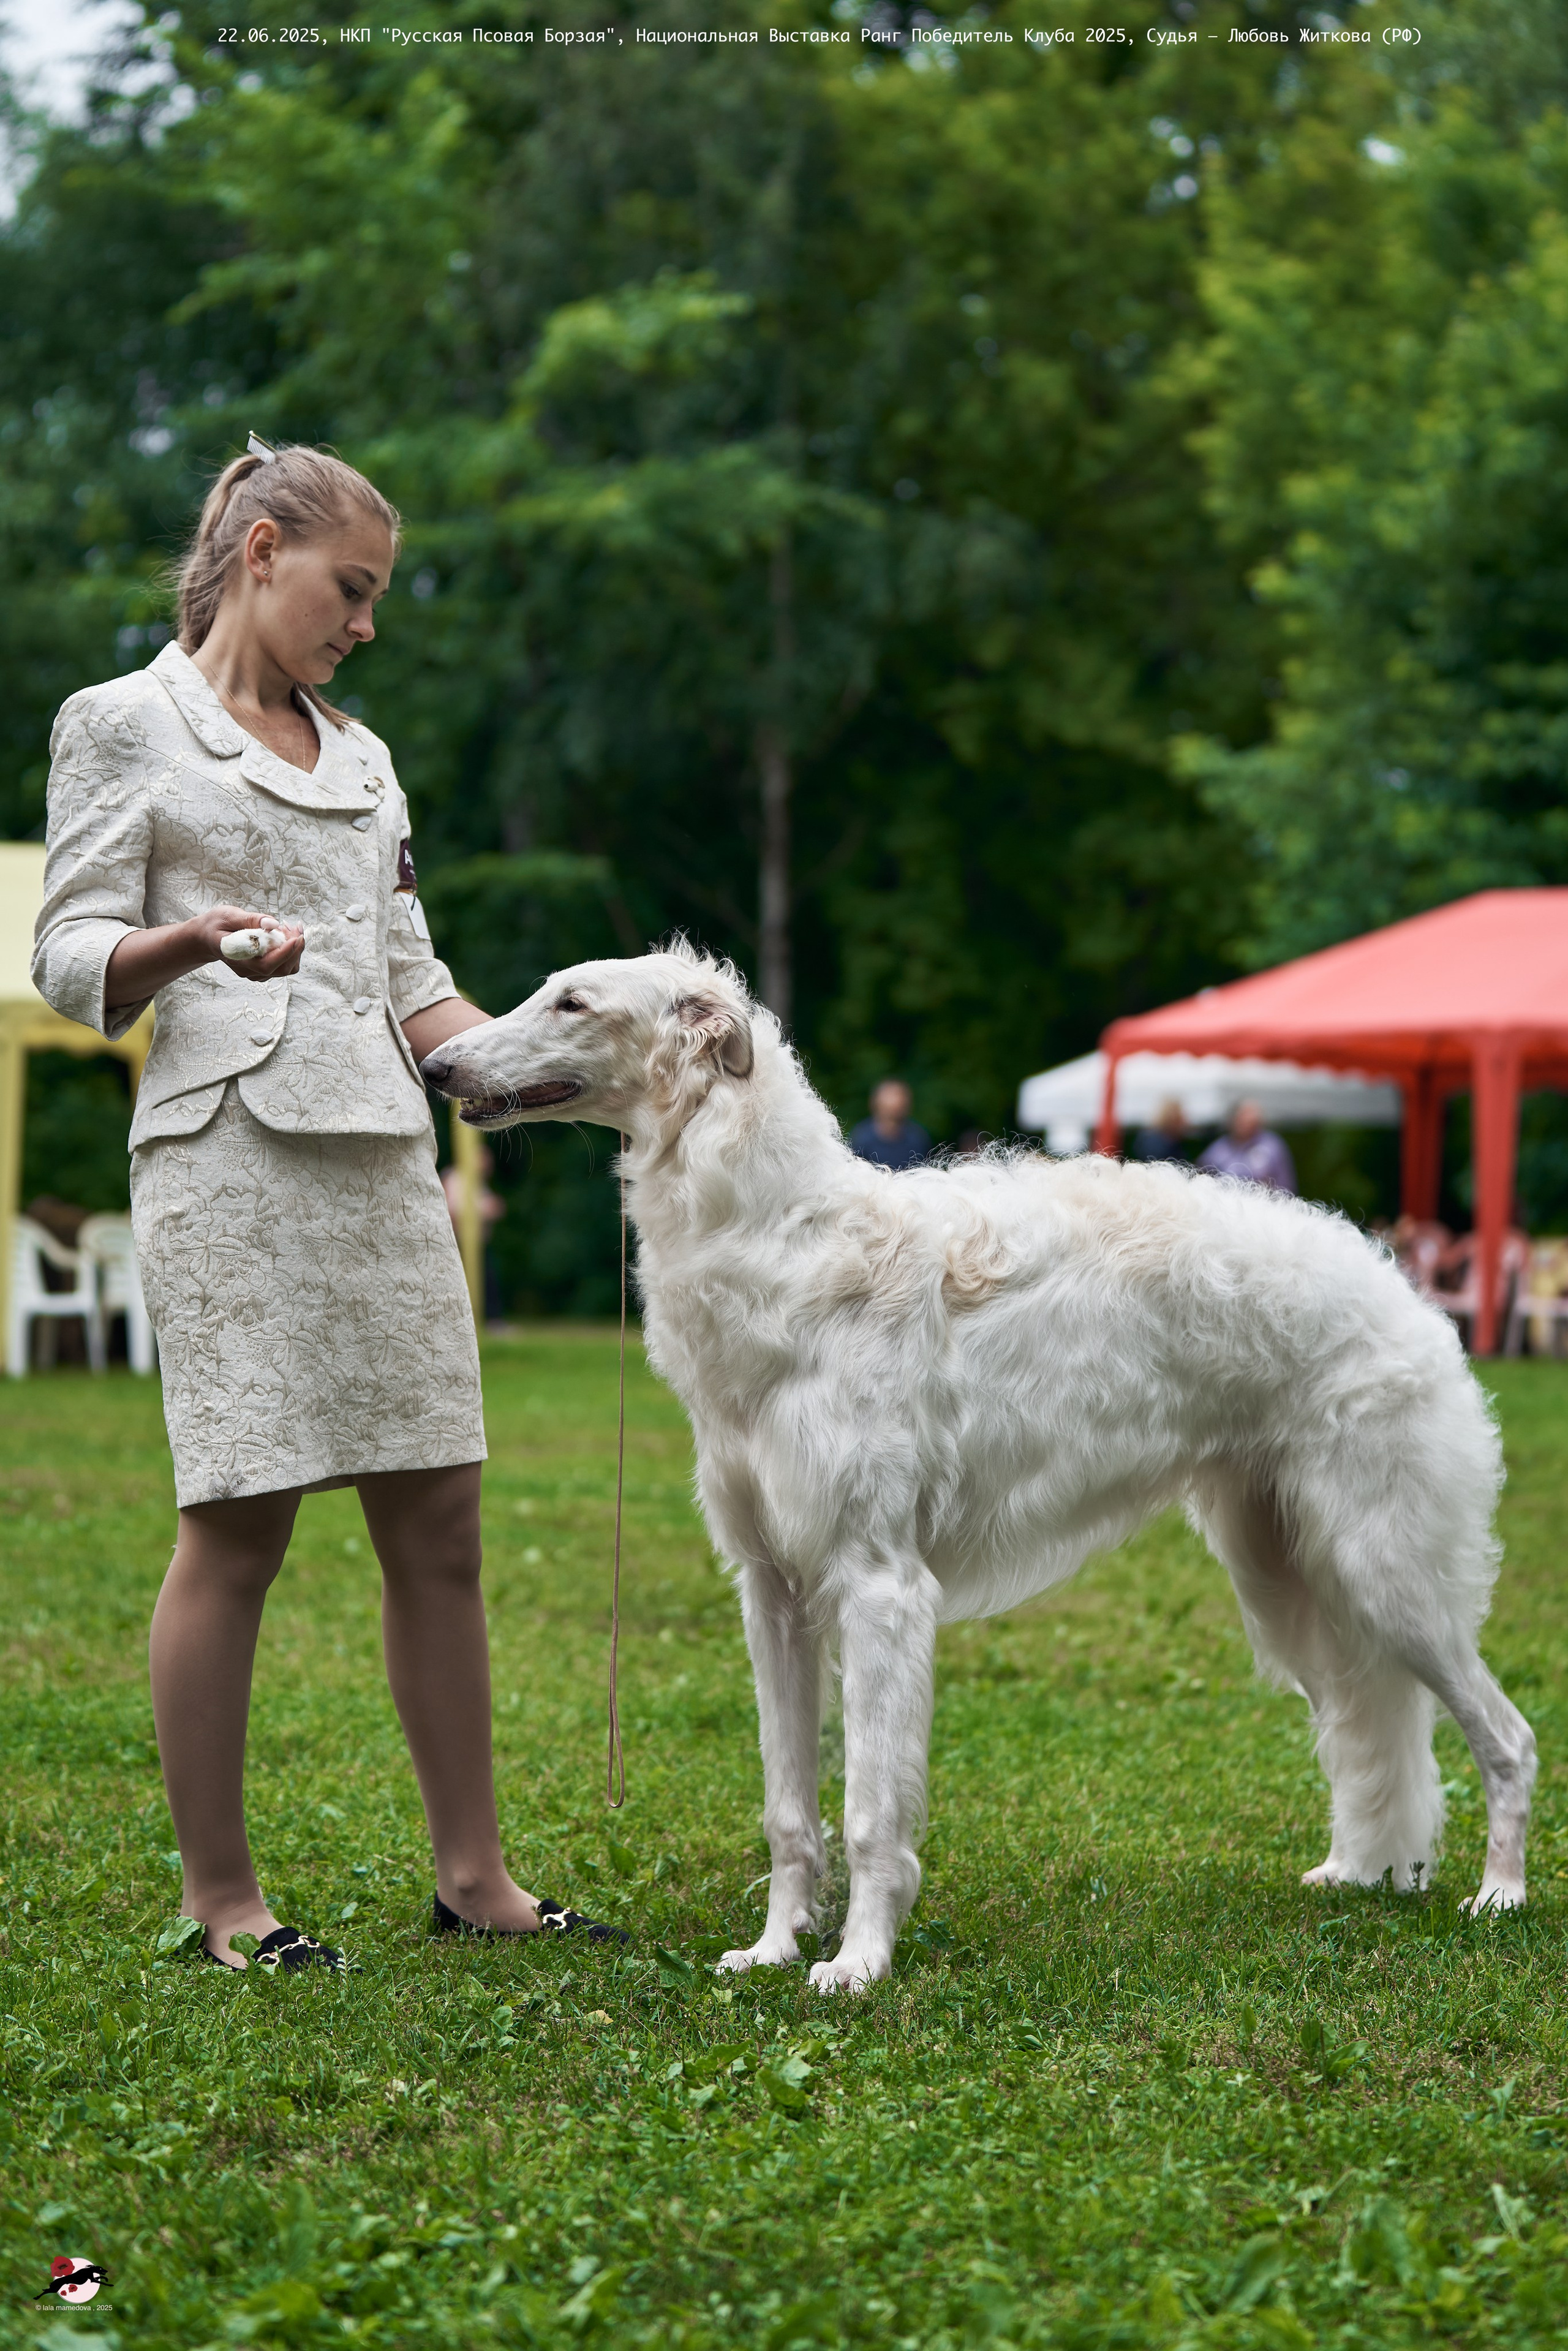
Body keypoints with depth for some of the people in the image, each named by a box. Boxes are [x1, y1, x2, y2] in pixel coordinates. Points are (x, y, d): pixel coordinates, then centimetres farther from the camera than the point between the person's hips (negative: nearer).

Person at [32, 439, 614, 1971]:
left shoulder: (361, 757, 23)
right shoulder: (124, 725, 5)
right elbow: (71, 963, -2)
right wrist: (192, 941, -21)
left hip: (384, 1156, 6)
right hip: (229, 1146, -6)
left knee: (436, 1521, 4)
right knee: (240, 1526, -6)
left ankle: (471, 1871, 11)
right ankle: (218, 1895, 4)